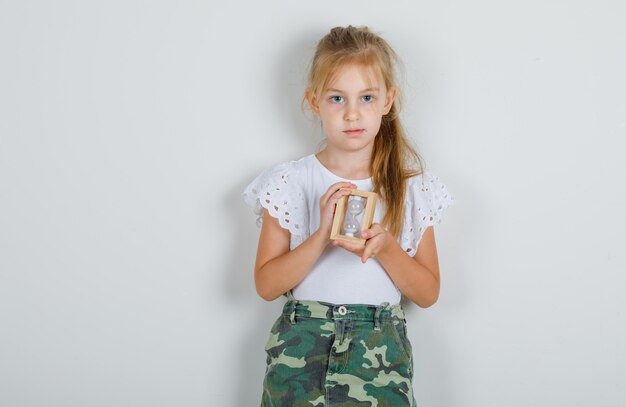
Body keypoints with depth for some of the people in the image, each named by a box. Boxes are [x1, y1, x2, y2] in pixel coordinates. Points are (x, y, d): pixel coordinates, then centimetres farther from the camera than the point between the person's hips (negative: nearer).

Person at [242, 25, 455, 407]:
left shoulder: (414, 186, 1)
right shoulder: (289, 182, -1)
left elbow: (428, 294, 2)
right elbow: (266, 285, -5)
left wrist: (385, 248, -16)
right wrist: (322, 236, -19)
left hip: (380, 357, 1)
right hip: (300, 353, 0)